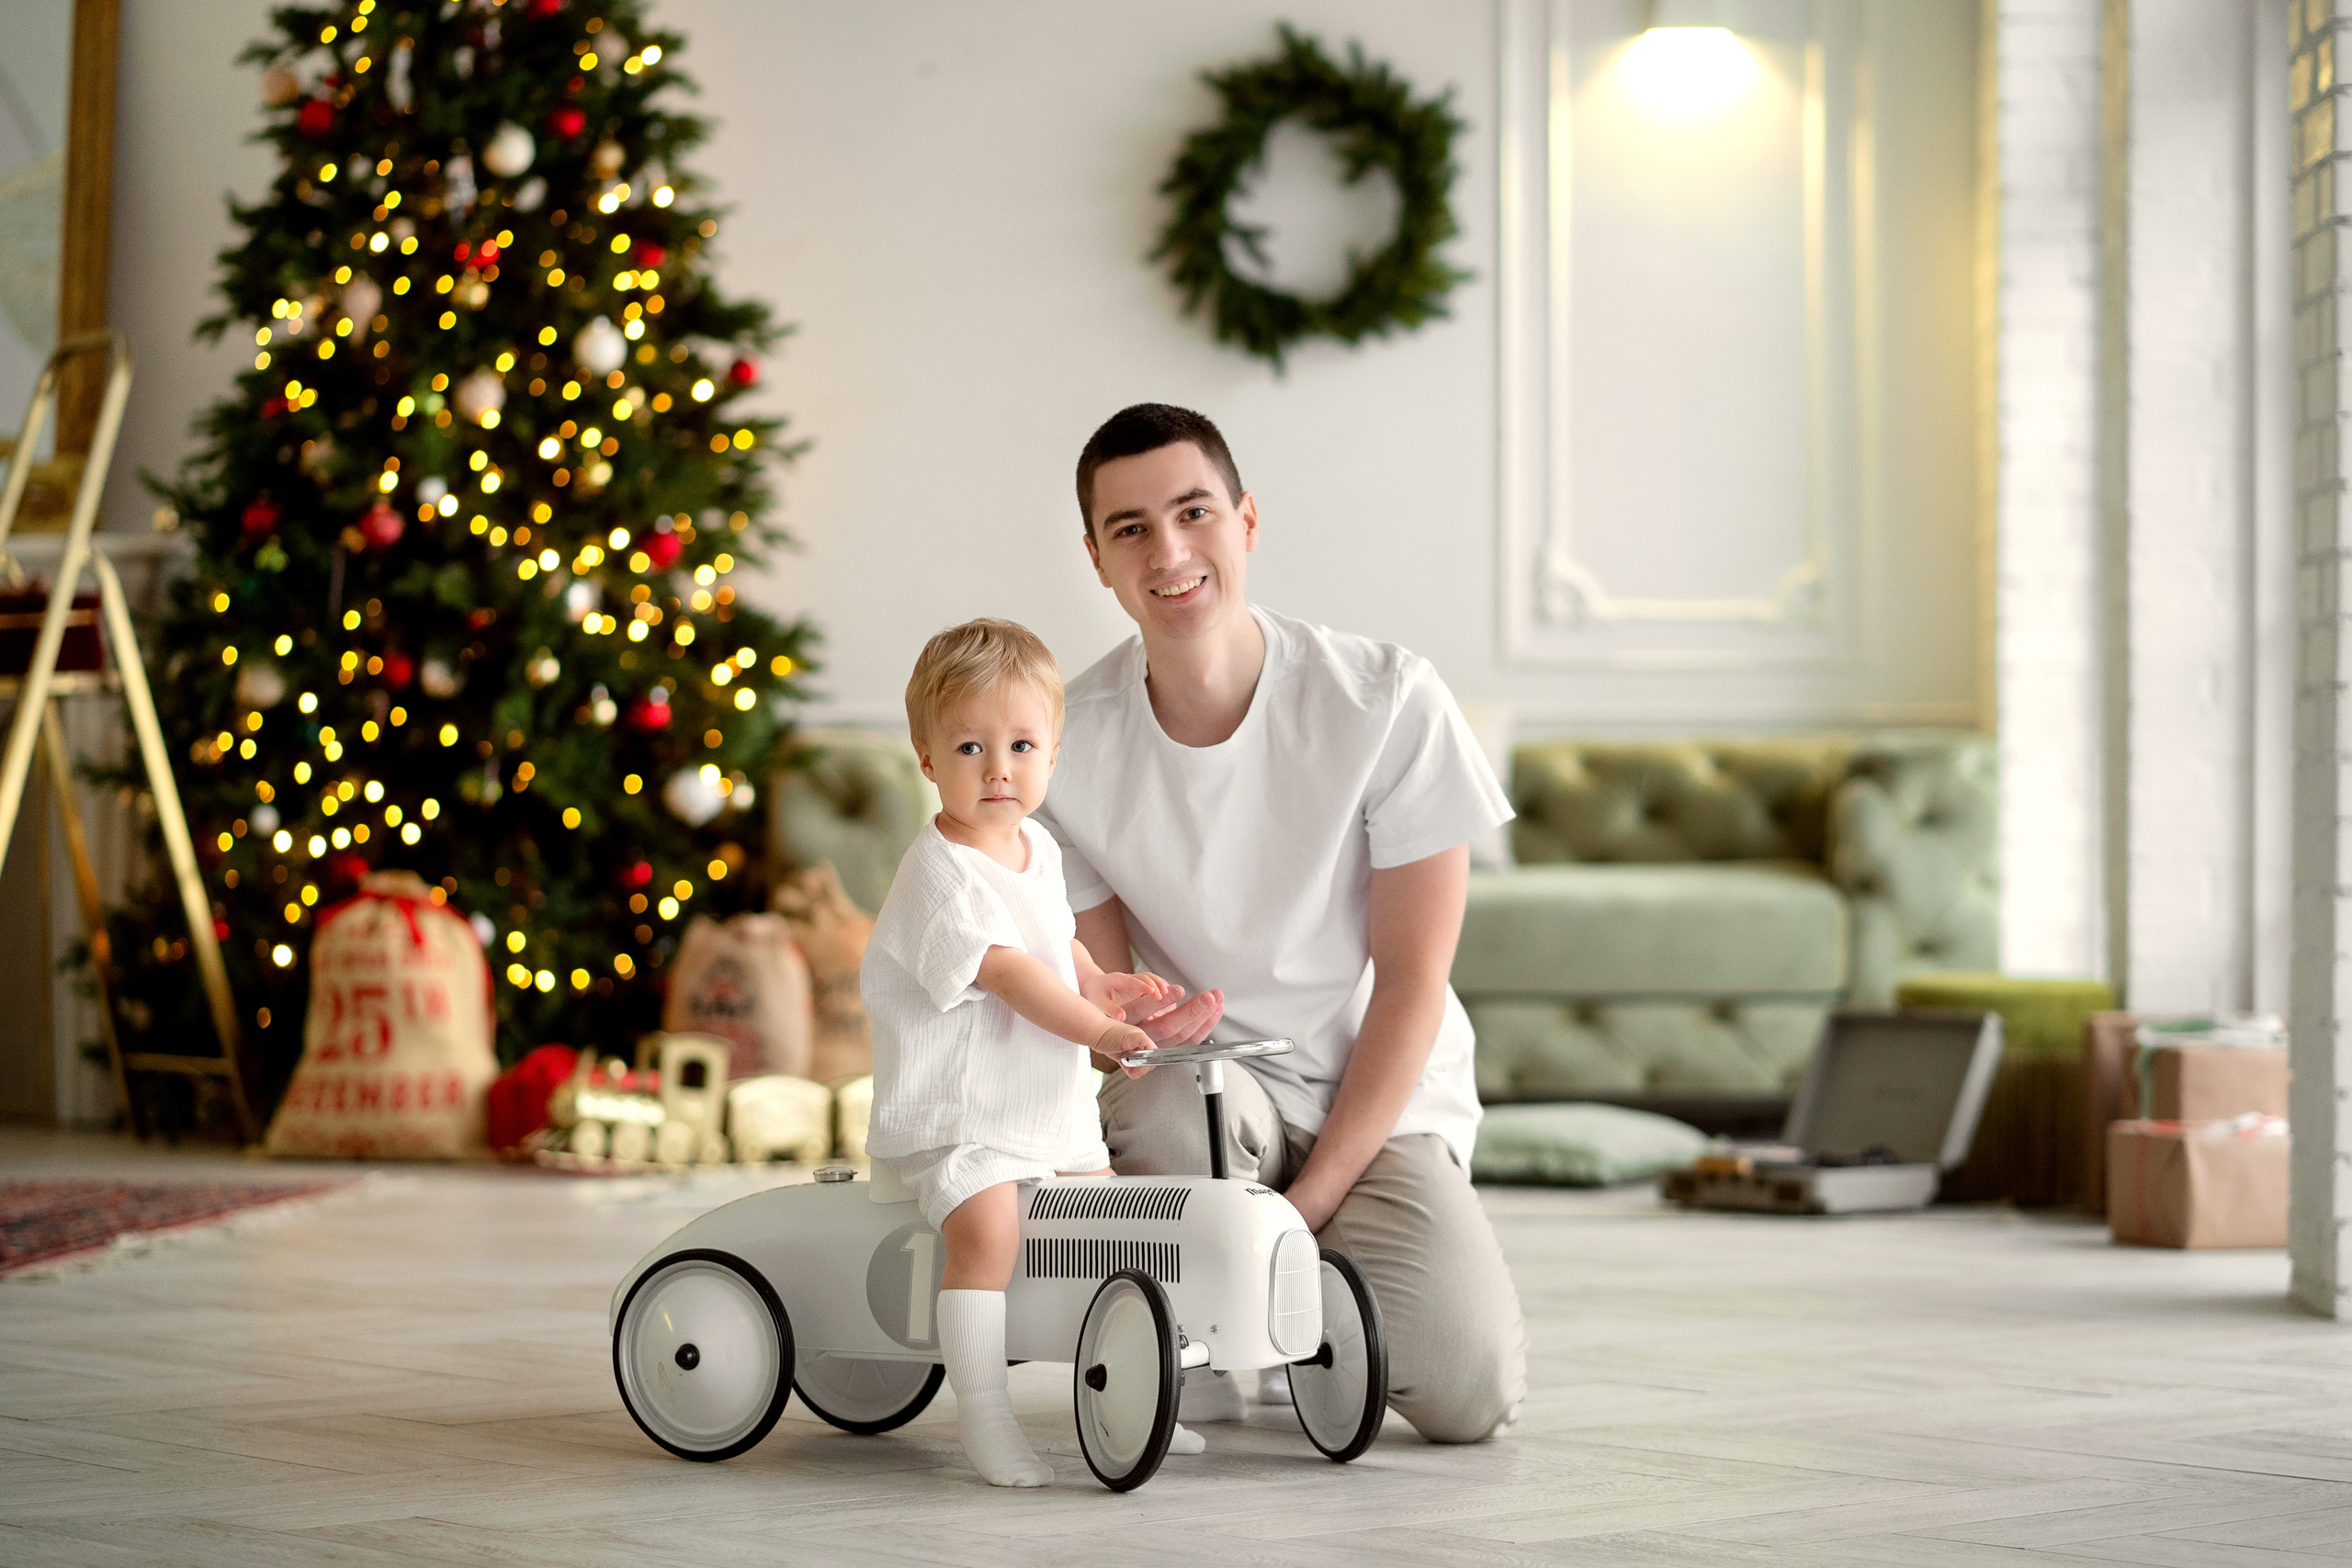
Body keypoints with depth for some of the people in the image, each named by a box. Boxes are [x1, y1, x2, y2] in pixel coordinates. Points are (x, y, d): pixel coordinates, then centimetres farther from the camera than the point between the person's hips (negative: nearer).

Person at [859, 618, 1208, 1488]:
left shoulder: (1036, 848, 8)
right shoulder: (940, 872, -19)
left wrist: (1103, 983, 8)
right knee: (987, 1223, -29)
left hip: (1050, 1104, 9)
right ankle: (983, 1415, -22)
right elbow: (1011, 973, -25)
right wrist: (1101, 1028, -30)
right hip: (953, 1108, -9)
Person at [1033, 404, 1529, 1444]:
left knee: (1469, 1396, -22)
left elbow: (1412, 978, -12)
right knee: (1164, 1109, -38)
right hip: (1206, 1080, 1)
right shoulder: (1067, 744, -10)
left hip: (1381, 1095, 0)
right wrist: (1158, 1028, -27)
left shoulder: (1387, 702, -16)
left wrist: (1309, 1198, -17)